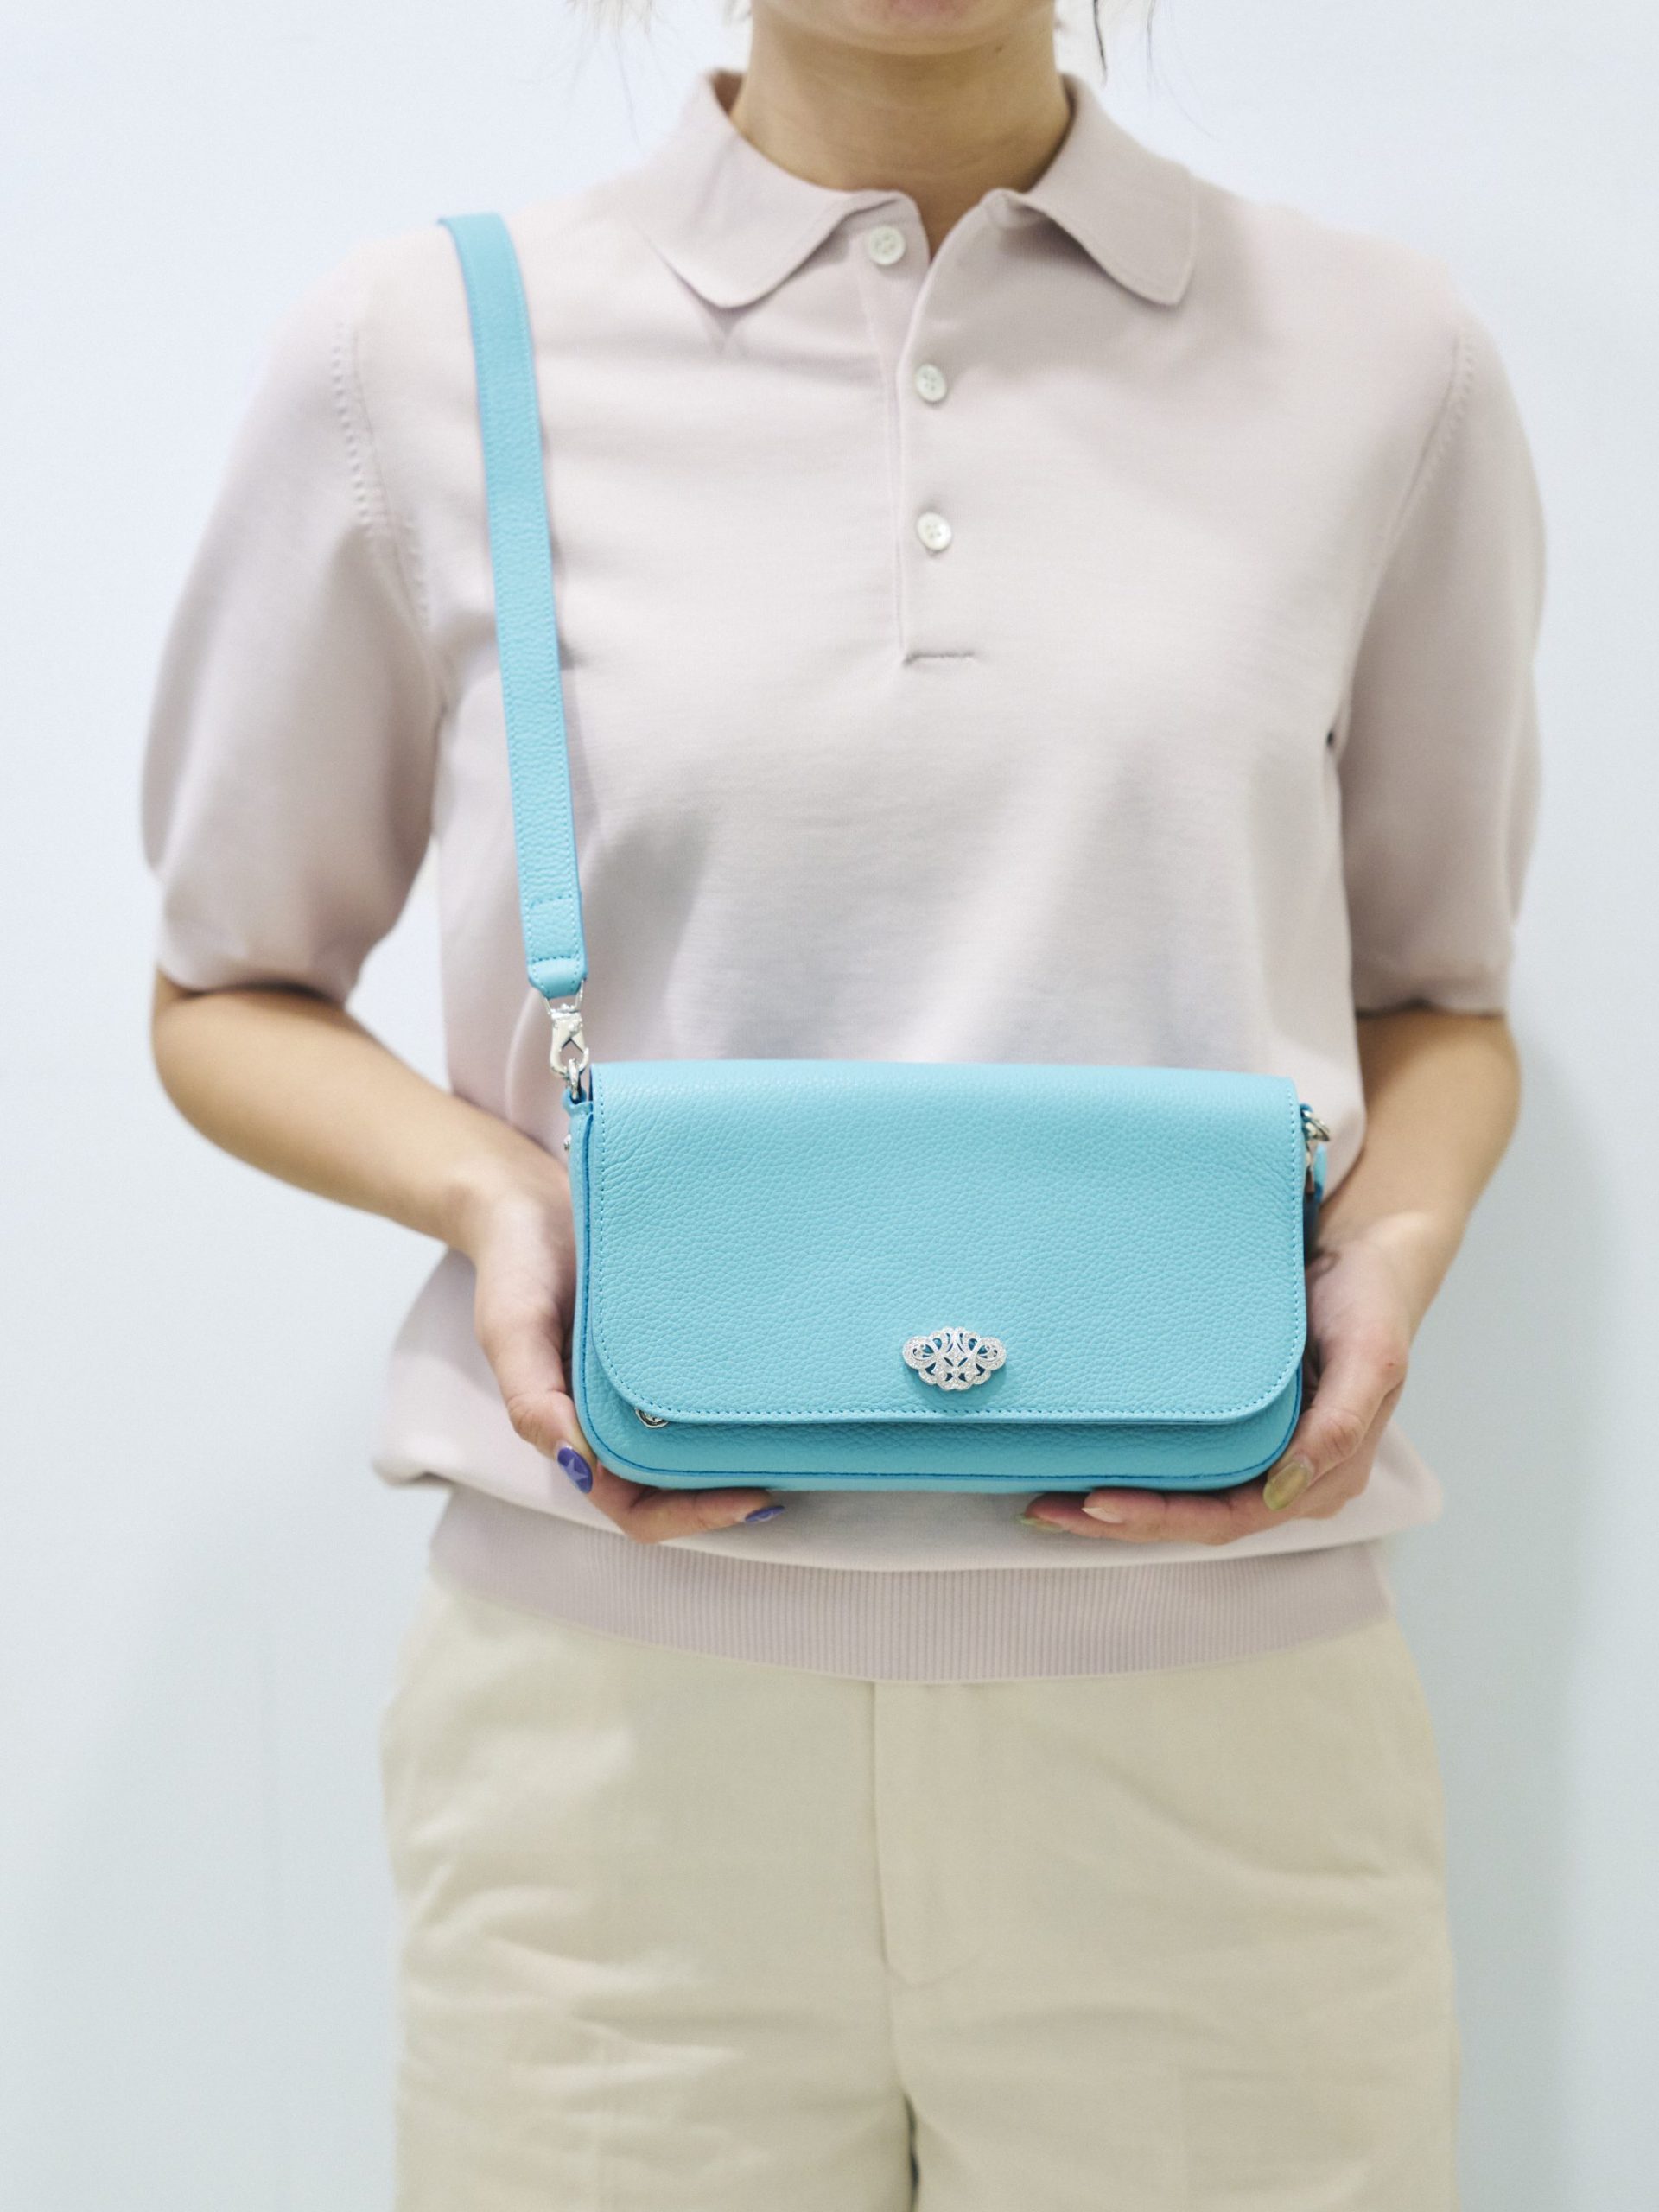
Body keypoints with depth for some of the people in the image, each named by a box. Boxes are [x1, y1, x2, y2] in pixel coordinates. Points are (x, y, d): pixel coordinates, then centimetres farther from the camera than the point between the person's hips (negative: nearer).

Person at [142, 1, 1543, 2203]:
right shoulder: (416, 353, 3)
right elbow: (230, 989, 13)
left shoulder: (1388, 363, 6)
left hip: (1224, 1717, 1)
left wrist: (1390, 1242, -4)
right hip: (616, 1714, 0)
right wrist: (484, 1184, -7)